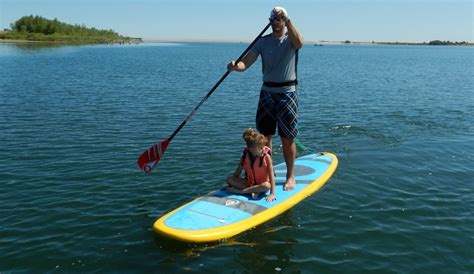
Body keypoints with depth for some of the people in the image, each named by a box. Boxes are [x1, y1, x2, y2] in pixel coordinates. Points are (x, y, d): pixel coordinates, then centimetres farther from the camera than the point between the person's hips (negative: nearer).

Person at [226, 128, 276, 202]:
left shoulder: (266, 157, -18)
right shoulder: (245, 156, -9)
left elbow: (271, 176, -20)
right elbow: (237, 172, 2)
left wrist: (272, 194, -26)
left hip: (262, 184, -3)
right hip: (249, 182, 3)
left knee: (267, 186, -38)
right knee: (229, 180, -17)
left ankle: (240, 191, -26)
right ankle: (255, 190, -25)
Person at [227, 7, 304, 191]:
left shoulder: (290, 39, -2)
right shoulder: (262, 41, 6)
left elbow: (299, 43, -29)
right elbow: (246, 63, -6)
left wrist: (287, 20, -34)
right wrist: (236, 66, -28)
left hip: (287, 94, -3)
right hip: (267, 93, 4)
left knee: (287, 139, 1)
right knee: (265, 136, 9)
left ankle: (290, 176, 16)